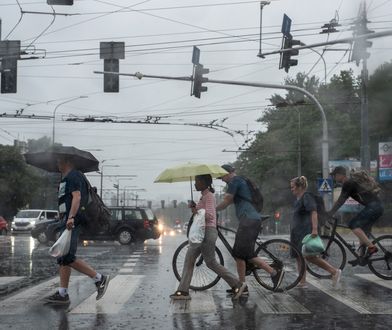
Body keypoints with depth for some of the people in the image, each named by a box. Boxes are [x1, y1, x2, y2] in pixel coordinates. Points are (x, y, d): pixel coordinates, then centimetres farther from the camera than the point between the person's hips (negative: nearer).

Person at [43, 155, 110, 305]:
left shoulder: (73, 176, -8)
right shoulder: (65, 178, 25)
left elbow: (77, 197, -21)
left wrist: (71, 217, -32)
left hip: (72, 221, -11)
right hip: (68, 221, 11)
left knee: (68, 258, -16)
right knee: (63, 259, 7)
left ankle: (99, 278, -10)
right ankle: (62, 294, 8)